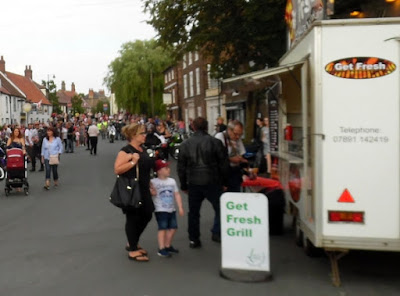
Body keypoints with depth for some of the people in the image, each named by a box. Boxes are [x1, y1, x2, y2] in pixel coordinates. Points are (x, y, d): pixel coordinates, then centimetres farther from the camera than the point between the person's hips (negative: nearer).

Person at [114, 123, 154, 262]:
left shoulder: (142, 150, 13)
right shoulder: (126, 151, -13)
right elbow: (117, 169, -22)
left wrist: (149, 186, 20)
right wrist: (133, 162, -26)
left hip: (143, 190, 9)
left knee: (146, 215, 12)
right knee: (133, 218, -1)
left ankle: (132, 243, 31)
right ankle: (133, 251, 11)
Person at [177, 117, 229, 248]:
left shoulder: (185, 144, 3)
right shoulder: (215, 142, -5)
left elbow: (181, 167, 7)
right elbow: (224, 164, -3)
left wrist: (184, 185, 15)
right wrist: (224, 182, 8)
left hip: (193, 183, 3)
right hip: (212, 183, -2)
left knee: (193, 212, 12)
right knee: (220, 208, 13)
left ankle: (193, 239, 14)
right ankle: (217, 233, 8)